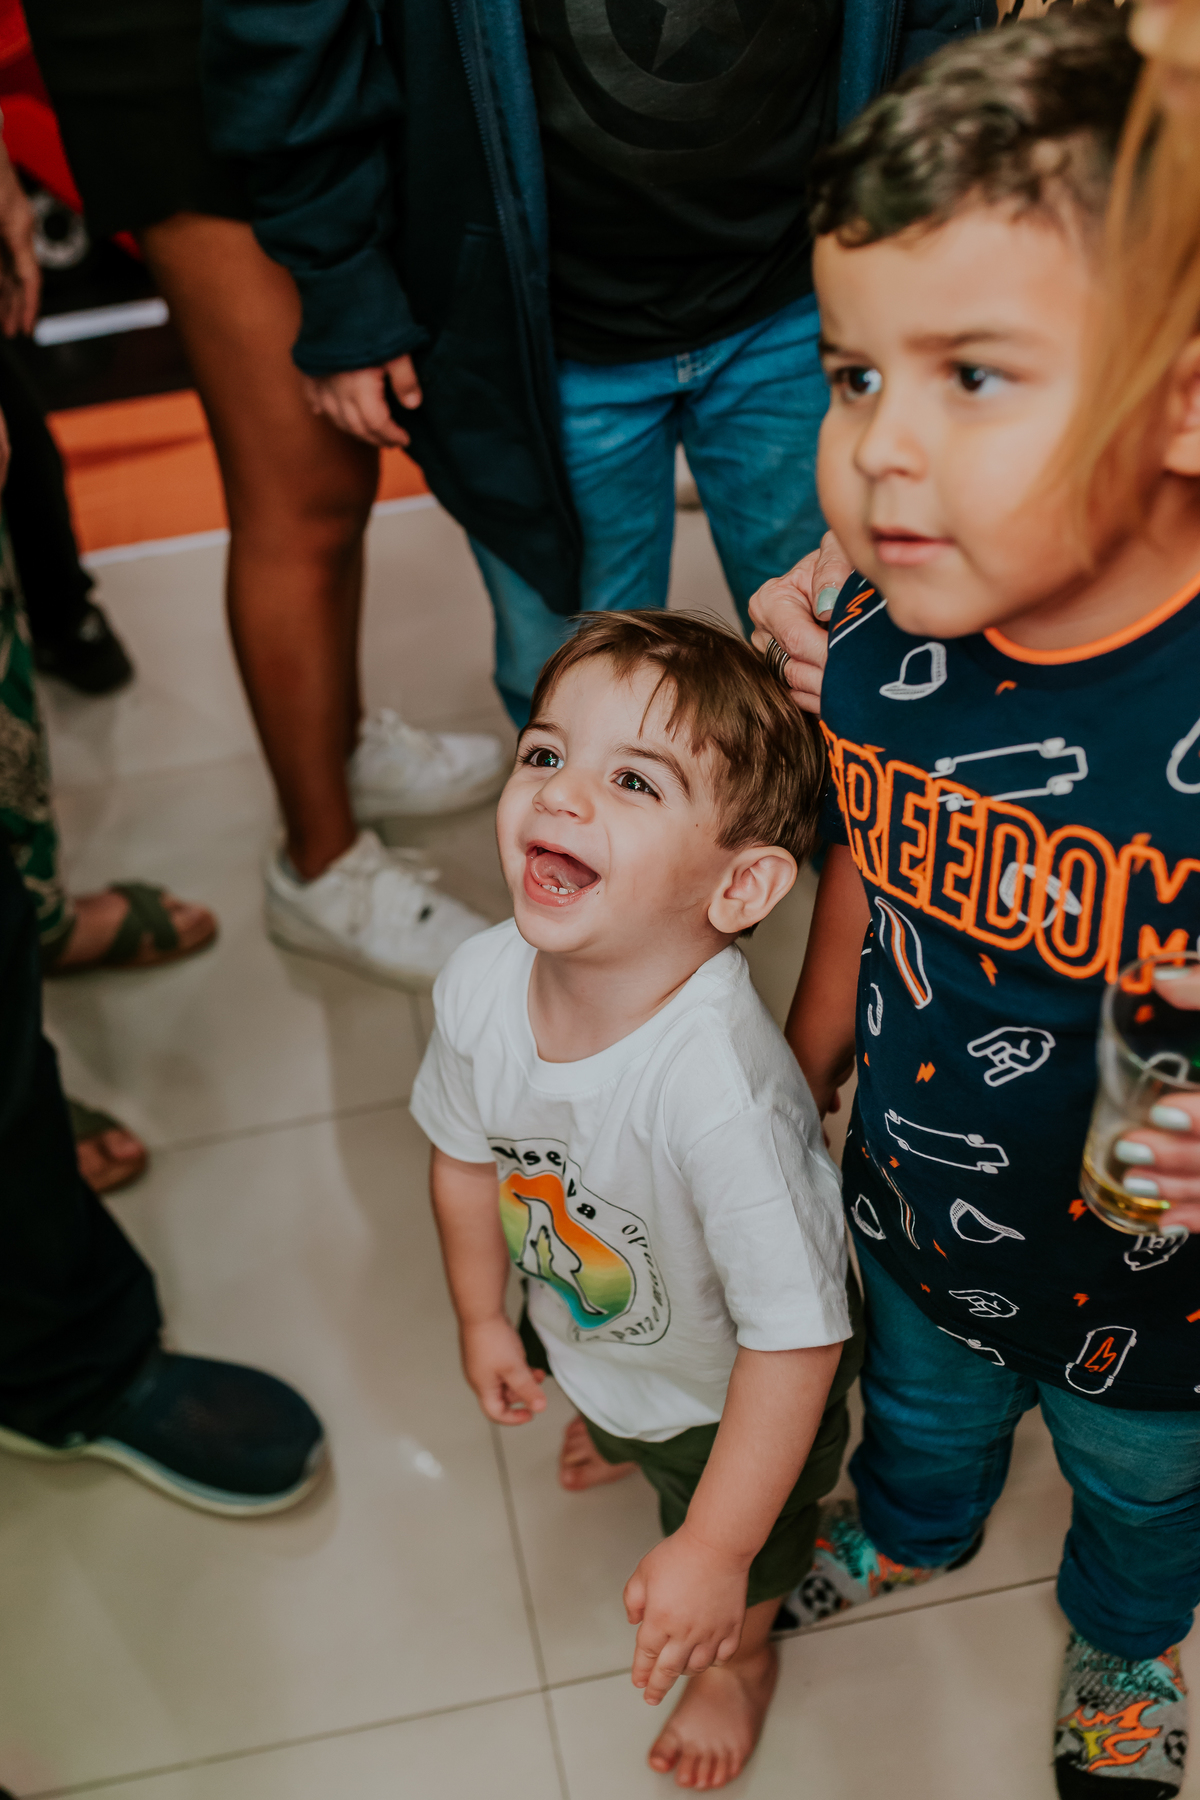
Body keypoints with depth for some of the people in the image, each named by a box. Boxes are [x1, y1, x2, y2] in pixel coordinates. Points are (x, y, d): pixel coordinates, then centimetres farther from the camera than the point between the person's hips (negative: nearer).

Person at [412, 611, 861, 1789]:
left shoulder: (718, 1092, -49)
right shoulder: (481, 985, -27)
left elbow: (798, 1338, -38)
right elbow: (467, 1149, -6)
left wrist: (714, 1553, -29)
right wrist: (483, 1318, 7)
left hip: (731, 1382, -5)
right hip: (579, 1319, 5)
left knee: (734, 1593, 27)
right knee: (596, 1403, 41)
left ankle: (742, 1658, 63)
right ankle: (619, 1438, 79)